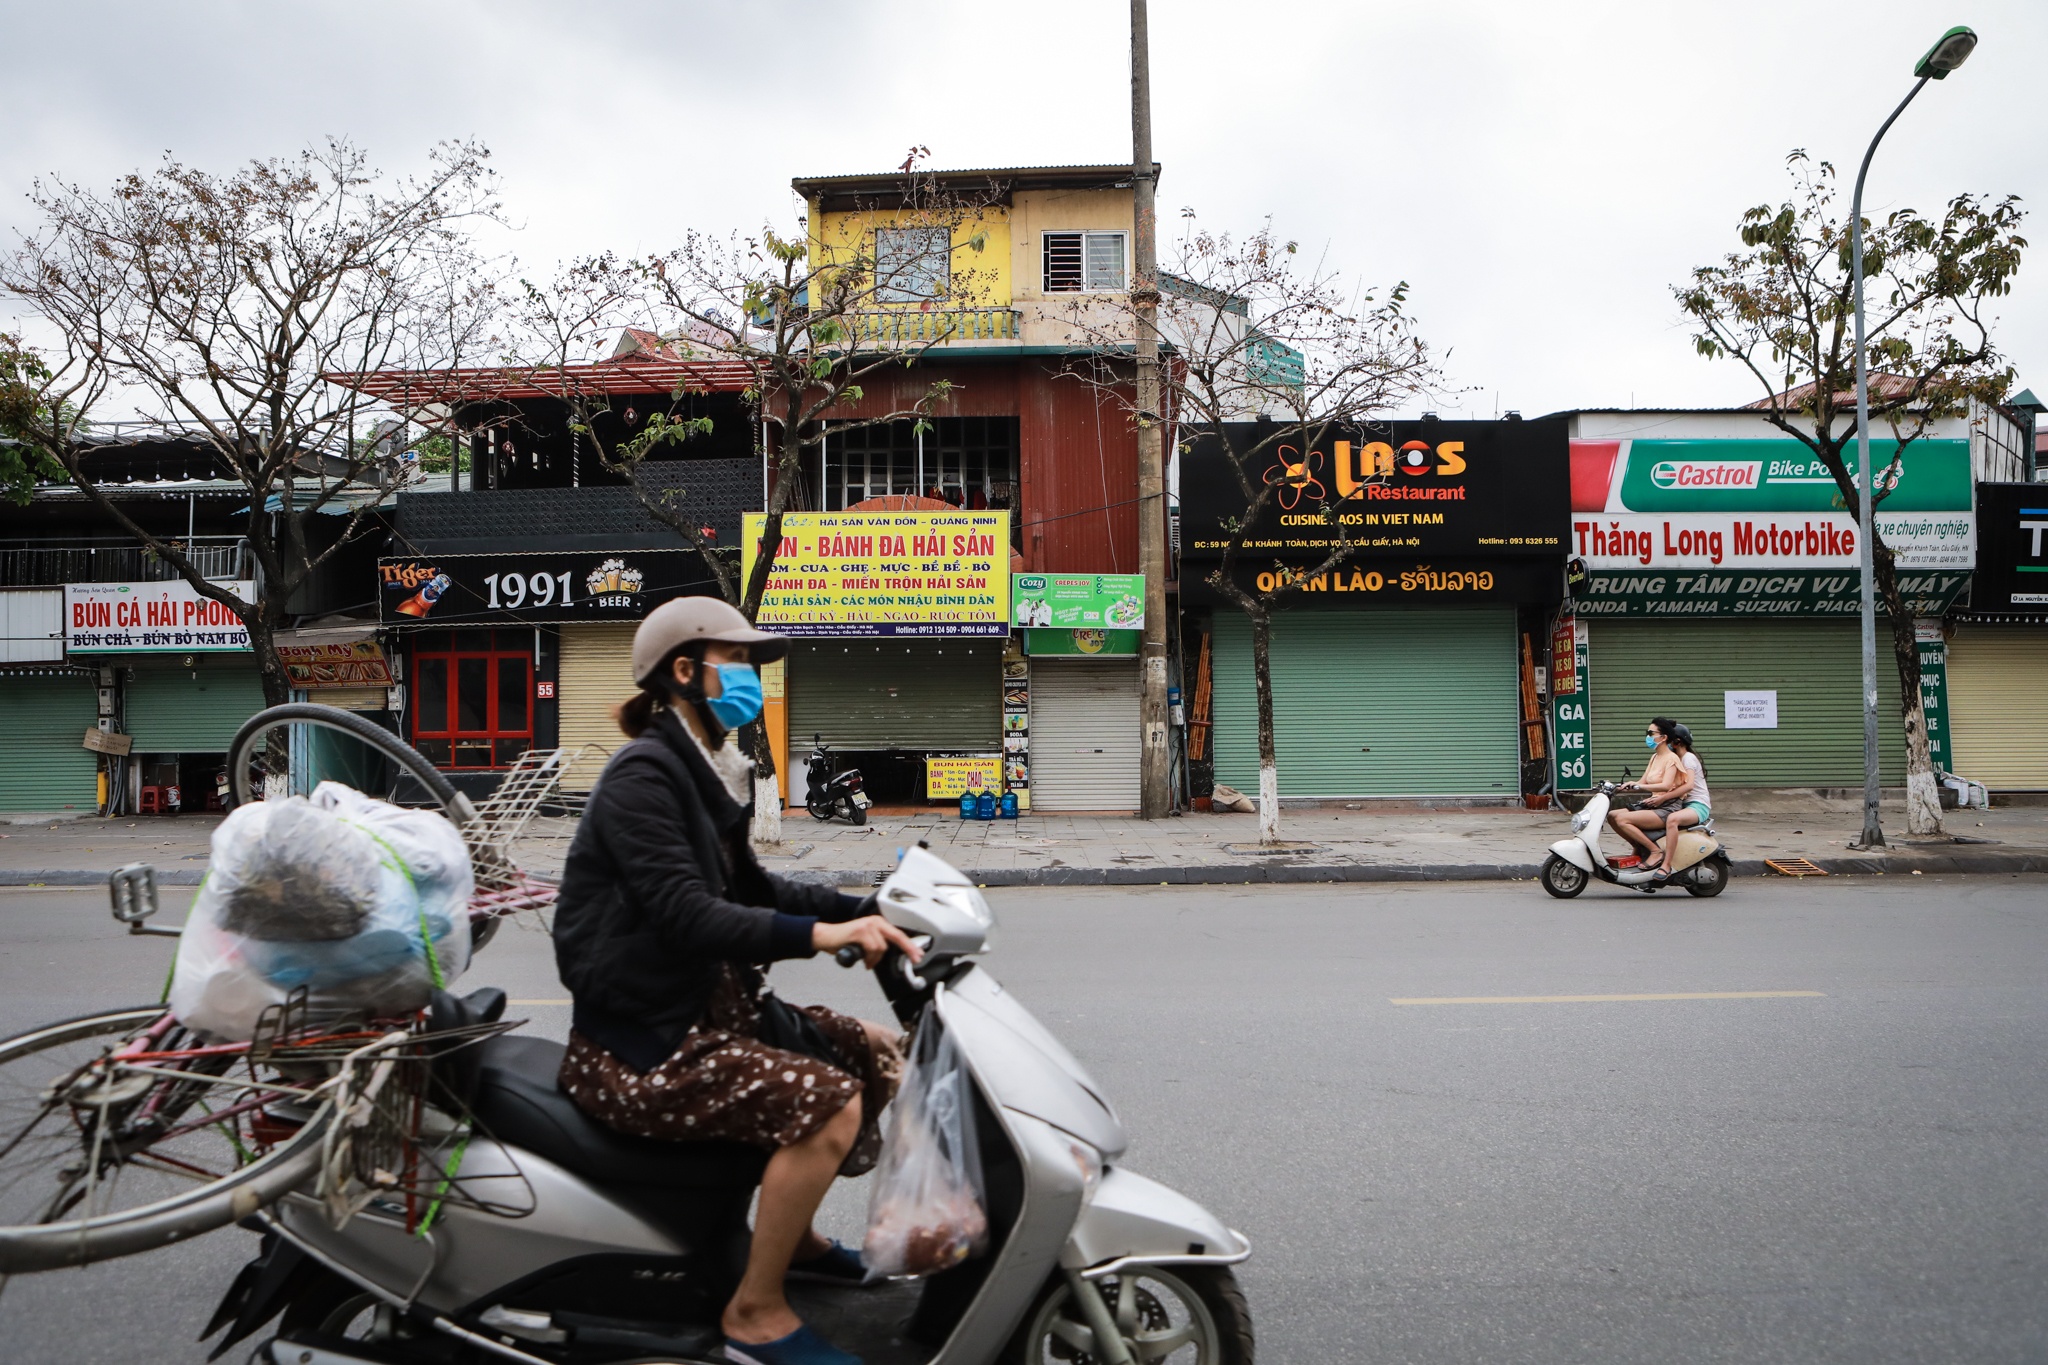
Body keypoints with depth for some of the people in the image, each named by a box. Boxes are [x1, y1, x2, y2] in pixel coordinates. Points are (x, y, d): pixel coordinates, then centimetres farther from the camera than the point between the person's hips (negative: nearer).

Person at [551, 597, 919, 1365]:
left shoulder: (708, 775, 13)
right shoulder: (643, 776, -17)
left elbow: (750, 891, 17)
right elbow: (685, 913, -28)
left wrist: (863, 910, 5)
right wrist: (819, 935, -36)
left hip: (707, 1004, 10)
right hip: (638, 1046, -10)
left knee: (878, 1055, 10)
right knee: (826, 1102, -24)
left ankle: (792, 1233, 27)